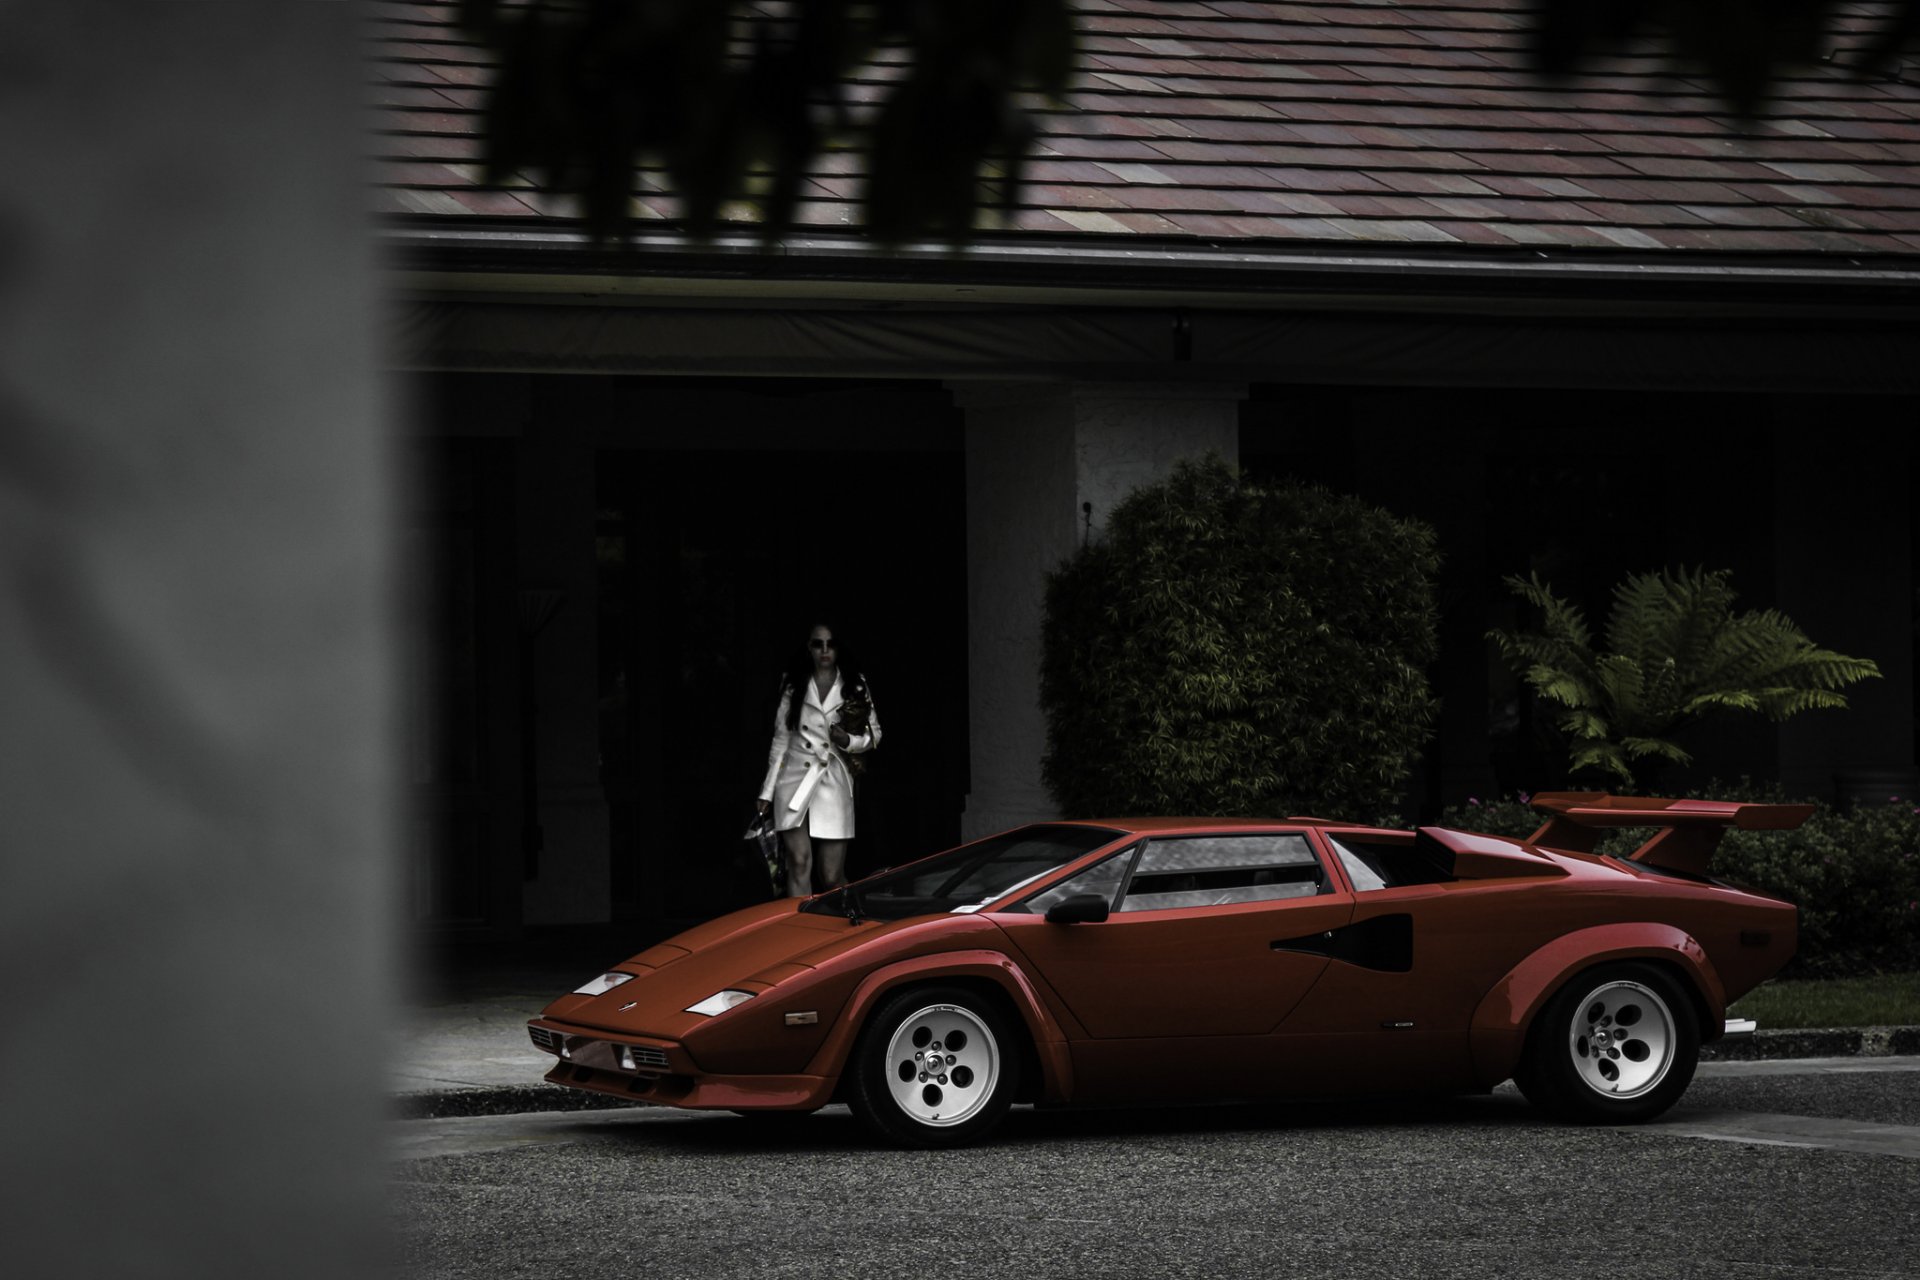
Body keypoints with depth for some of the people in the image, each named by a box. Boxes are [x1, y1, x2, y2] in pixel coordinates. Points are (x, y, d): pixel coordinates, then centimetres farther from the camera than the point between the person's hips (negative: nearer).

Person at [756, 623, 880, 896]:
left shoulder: (855, 685, 8)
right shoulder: (794, 685, 10)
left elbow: (874, 734, 13)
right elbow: (781, 739, 12)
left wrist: (849, 741, -8)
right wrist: (767, 791, 10)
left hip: (834, 784, 0)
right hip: (794, 779, 0)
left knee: (832, 877, -3)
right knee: (799, 864, -13)